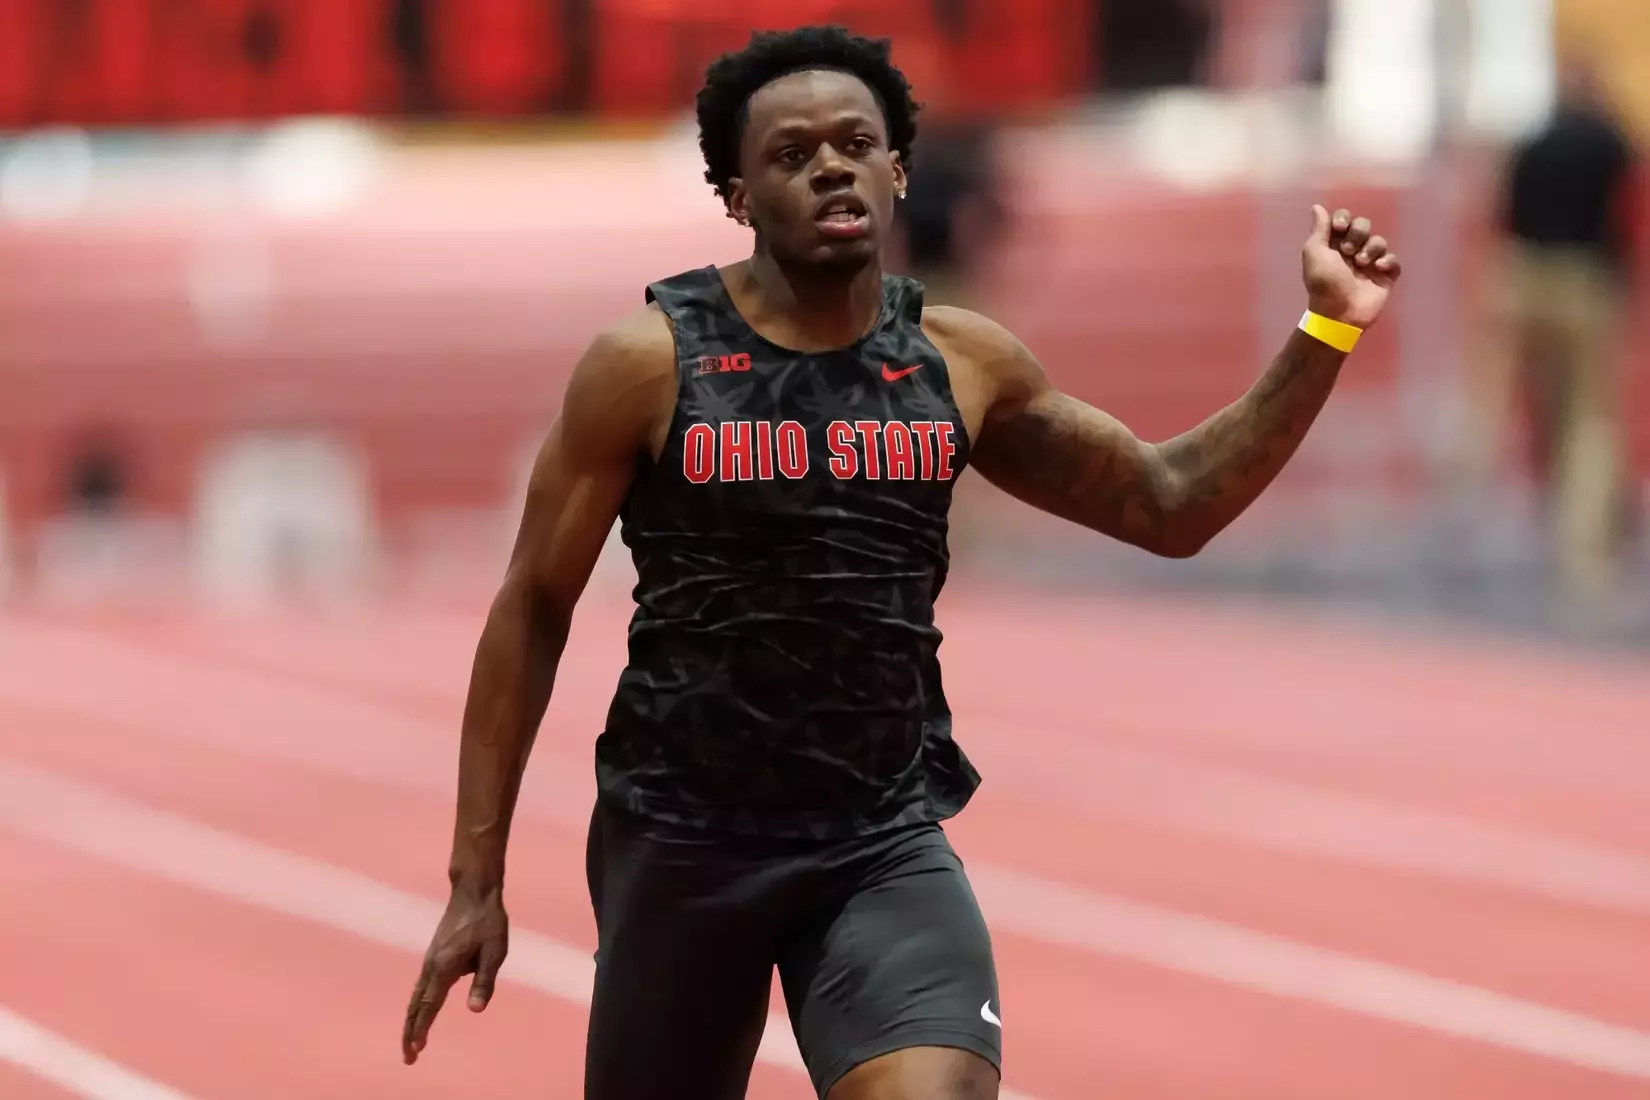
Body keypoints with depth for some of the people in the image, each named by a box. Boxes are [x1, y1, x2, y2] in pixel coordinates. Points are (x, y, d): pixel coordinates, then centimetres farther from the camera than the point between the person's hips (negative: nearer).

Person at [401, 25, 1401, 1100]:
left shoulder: (961, 363, 2)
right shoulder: (651, 362, -8)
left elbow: (1169, 504, 11)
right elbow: (534, 609, -2)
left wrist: (1324, 334, -1)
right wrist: (477, 876, -4)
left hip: (887, 845, 1)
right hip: (679, 838, -1)